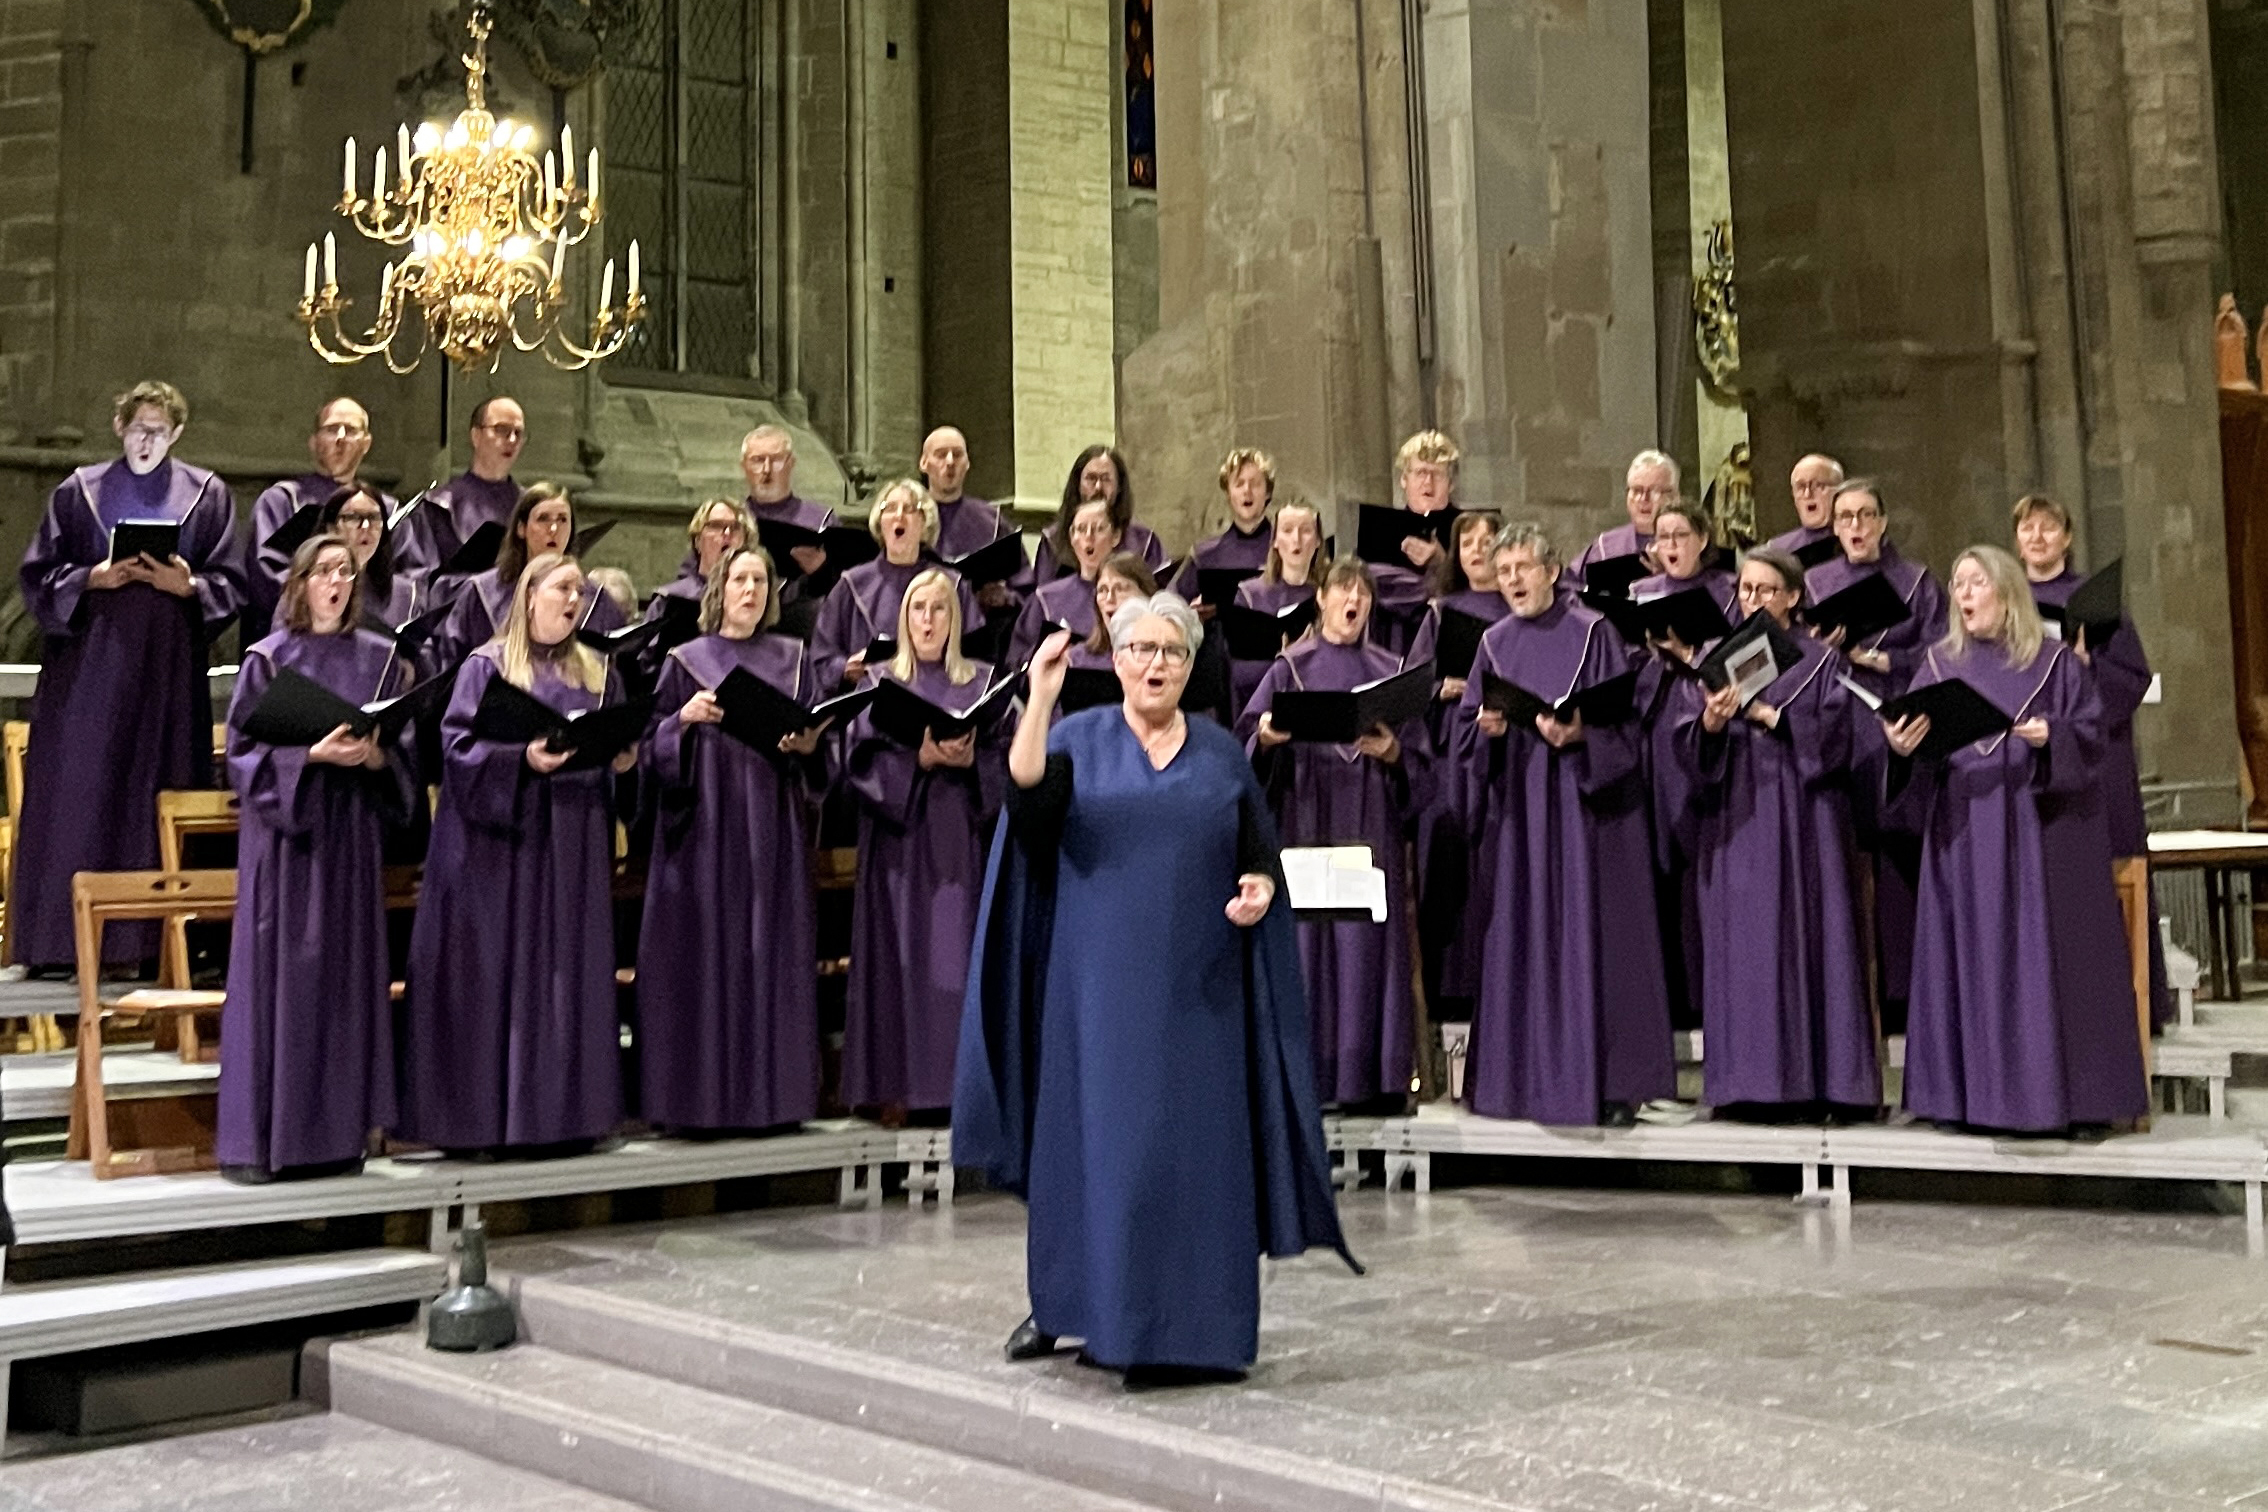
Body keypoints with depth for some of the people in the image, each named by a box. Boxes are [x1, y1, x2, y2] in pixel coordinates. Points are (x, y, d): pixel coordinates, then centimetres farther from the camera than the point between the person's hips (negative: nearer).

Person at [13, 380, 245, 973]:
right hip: (88, 667, 0)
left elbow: (230, 584, 7)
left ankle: (159, 940, 2)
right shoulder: (79, 491, 10)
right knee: (78, 801, -3)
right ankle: (62, 941, 1)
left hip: (169, 669, 0)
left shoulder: (207, 495, 10)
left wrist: (187, 585, -12)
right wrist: (92, 579, -10)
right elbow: (39, 575, 7)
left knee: (160, 800, -2)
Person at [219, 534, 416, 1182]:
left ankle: (336, 1131, 11)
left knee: (347, 973, 4)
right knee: (275, 975, -4)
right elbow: (244, 750, -4)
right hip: (283, 830, -3)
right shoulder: (269, 659, 0)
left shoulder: (381, 658, 9)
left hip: (352, 832, 3)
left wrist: (375, 757, -11)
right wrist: (312, 754, -18)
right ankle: (254, 1138, 2)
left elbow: (407, 747, 10)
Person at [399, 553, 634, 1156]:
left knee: (568, 979, 6)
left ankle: (563, 1113, 12)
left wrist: (624, 757, -3)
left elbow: (617, 746, 19)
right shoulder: (487, 666, -1)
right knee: (495, 976, -4)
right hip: (498, 842, -5)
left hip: (573, 849, 5)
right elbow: (460, 746, -10)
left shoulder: (597, 673, 16)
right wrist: (523, 760, -23)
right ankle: (484, 1118, 3)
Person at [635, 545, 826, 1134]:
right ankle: (702, 1095, 1)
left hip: (774, 824, 2)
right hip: (708, 822, -2)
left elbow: (817, 737, 13)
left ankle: (770, 1093, 8)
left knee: (773, 951, 2)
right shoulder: (686, 661, 6)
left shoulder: (793, 659, 13)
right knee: (707, 950, -4)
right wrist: (684, 718, -15)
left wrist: (808, 743, -9)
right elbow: (656, 749, 3)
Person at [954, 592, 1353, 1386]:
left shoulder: (1222, 753, 8)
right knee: (1090, 1135, 3)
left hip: (1196, 987, 1)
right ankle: (1063, 1303, 20)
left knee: (1193, 1150, 1)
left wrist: (1261, 889, -11)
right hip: (1100, 983, -1)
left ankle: (1181, 1330, 10)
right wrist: (1040, 697, -27)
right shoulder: (1078, 738, 2)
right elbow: (1027, 792, -18)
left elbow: (1261, 854, 10)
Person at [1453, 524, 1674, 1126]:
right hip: (1517, 806, 5)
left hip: (1583, 801, -5)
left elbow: (1622, 720, -6)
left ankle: (1606, 1080, 1)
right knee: (1521, 937, 5)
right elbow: (1466, 726, 12)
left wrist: (1579, 735, -23)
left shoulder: (1592, 634, -3)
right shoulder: (1496, 643, 12)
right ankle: (1526, 1075, 13)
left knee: (1589, 934, -5)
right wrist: (1487, 728, -9)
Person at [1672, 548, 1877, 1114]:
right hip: (1733, 822, 1)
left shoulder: (1820, 662, 8)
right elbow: (1684, 741, 3)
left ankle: (1814, 1076, 0)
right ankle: (1744, 1078, 0)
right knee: (1739, 948, -2)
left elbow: (1837, 735, -5)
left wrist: (1769, 715, -14)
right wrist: (1710, 721, -18)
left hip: (1802, 825, -1)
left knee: (1805, 943, -4)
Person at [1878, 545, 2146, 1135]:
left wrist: (2050, 737, -19)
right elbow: (1916, 742, 7)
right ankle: (1975, 1092, 7)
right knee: (1969, 959, 2)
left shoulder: (2054, 662, 4)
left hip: (2038, 832, -3)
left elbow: (2091, 734, 0)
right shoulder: (1940, 663, 12)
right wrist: (1900, 745, -14)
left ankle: (2067, 1095, 2)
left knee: (2045, 956, -4)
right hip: (1963, 835, 3)